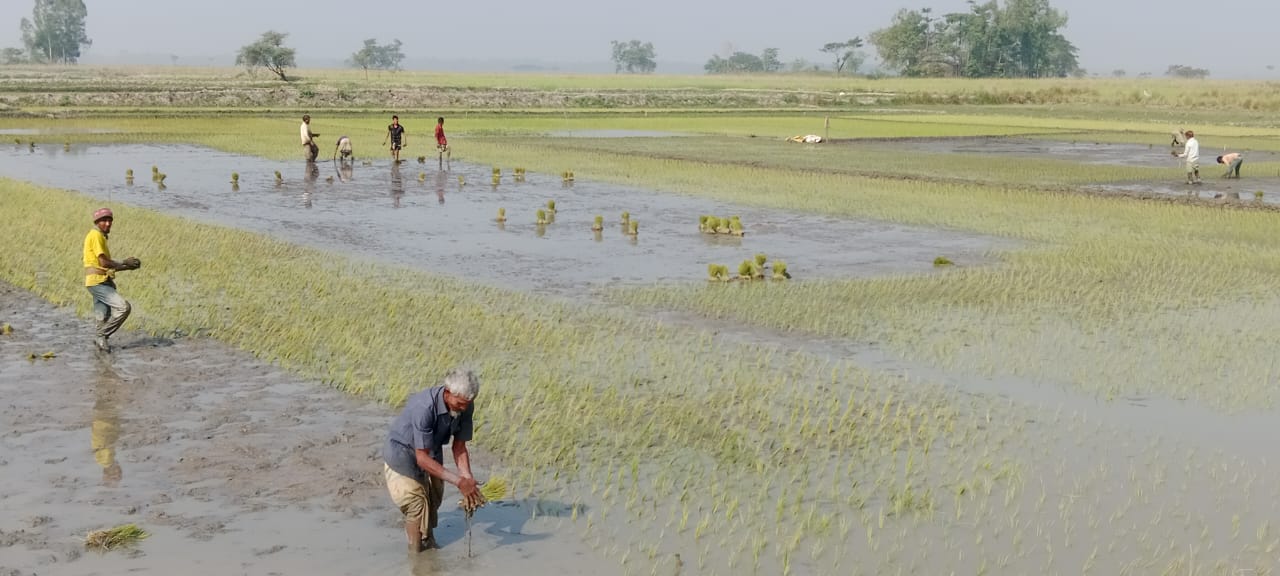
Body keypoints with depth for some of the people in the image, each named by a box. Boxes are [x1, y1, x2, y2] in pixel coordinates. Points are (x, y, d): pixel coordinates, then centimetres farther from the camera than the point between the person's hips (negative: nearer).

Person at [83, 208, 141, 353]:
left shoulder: (101, 237, 21)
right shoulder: (96, 235, -10)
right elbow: (104, 262, -18)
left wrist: (127, 267, 12)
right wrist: (124, 262, -5)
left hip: (102, 282, 10)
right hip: (98, 282, -10)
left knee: (104, 317, 13)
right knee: (124, 307, -17)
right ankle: (102, 336, -9)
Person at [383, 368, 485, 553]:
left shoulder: (465, 407, -21)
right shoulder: (424, 408, -40)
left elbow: (459, 446, -10)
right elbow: (422, 458, -36)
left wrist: (468, 479, -23)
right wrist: (459, 481, -38)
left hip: (432, 452, 6)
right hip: (403, 453, -6)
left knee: (434, 503, 17)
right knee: (417, 506, -8)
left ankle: (428, 542, 40)